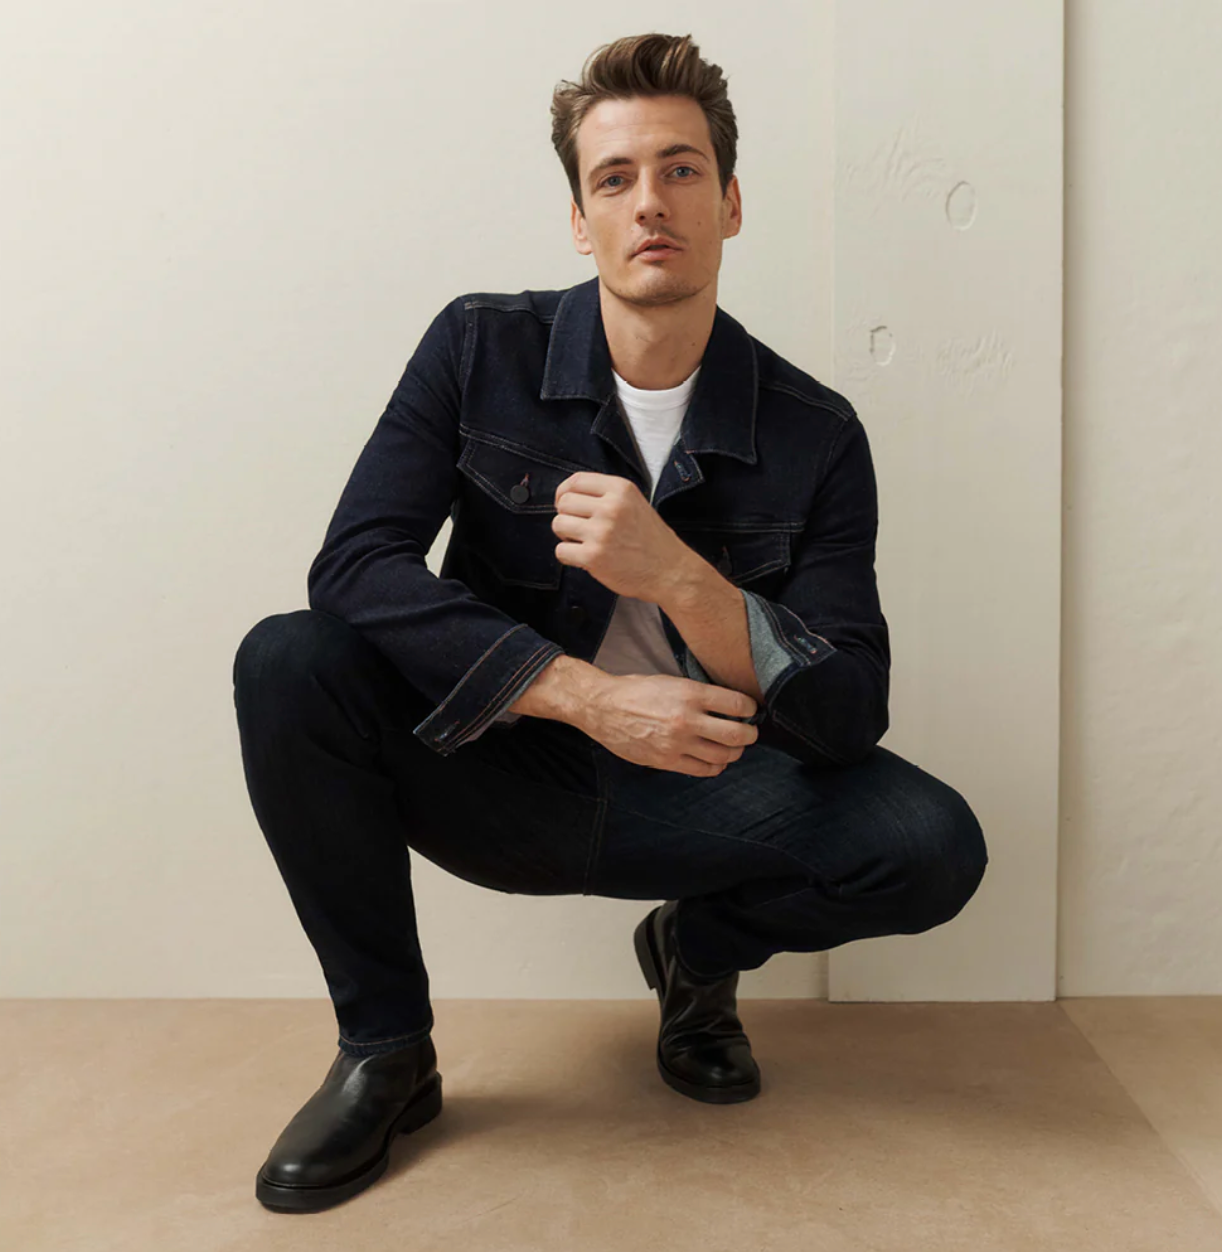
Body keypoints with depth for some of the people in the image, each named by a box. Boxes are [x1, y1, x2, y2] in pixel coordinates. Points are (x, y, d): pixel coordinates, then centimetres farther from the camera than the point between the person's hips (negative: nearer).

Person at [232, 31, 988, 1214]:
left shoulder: (815, 435, -8)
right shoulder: (481, 348, -7)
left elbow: (851, 715, -13)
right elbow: (355, 565, -16)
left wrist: (675, 573, -31)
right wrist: (591, 695, -27)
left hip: (689, 794, 0)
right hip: (500, 780, 0)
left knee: (934, 845, -23)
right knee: (284, 663, -25)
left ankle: (701, 947, 12)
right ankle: (384, 1051, -4)